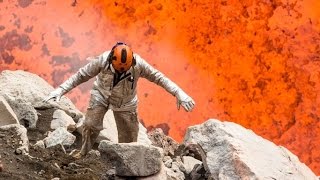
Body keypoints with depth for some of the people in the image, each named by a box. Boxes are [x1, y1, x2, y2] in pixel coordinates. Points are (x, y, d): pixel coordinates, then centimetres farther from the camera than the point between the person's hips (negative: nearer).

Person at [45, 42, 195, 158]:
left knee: (128, 134, 5)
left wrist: (179, 93, -27)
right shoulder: (102, 60, -31)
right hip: (101, 95, 0)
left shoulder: (138, 64, -31)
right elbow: (81, 75, -21)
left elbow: (158, 77, -22)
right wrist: (60, 90, -23)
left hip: (125, 102, 1)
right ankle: (83, 153, 9)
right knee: (91, 125, -15)